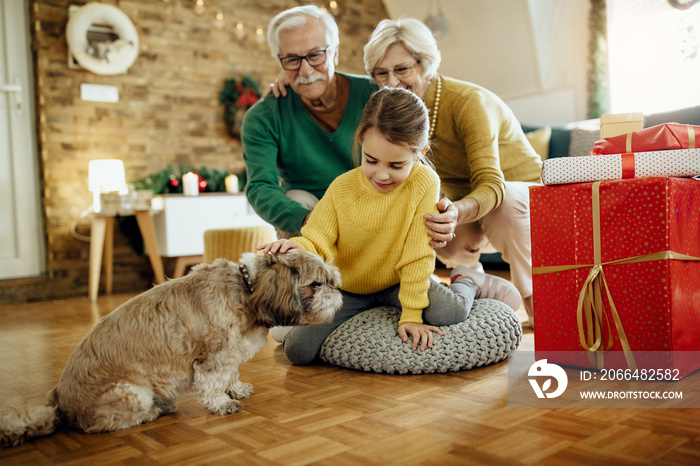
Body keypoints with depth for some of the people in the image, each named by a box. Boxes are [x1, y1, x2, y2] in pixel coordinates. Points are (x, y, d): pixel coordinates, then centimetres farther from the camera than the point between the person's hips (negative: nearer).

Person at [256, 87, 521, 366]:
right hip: (349, 288, 2)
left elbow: (417, 254, -20)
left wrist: (412, 315, -20)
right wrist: (297, 248, -39)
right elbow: (317, 242, -15)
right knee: (297, 350, -13)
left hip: (399, 281, -1)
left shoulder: (424, 183, -22)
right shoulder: (342, 188, -16)